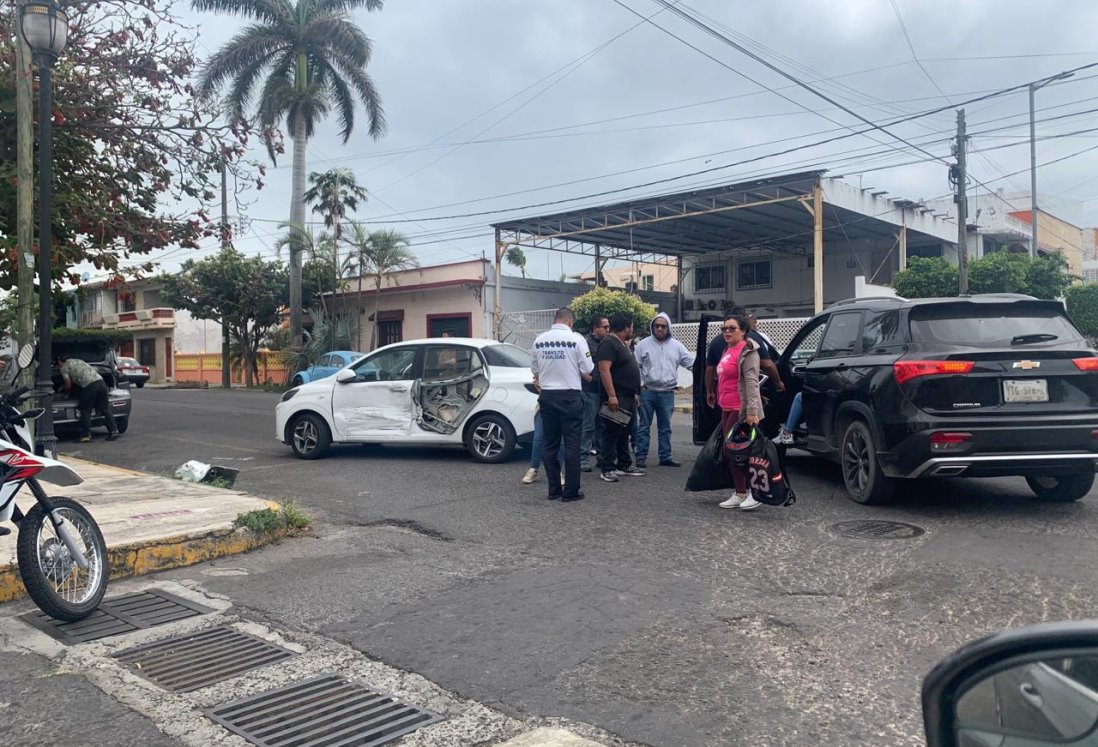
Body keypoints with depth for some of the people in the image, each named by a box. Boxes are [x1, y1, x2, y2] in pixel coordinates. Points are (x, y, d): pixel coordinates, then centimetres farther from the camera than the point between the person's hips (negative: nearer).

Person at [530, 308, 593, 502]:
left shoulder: (539, 339, 1)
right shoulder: (576, 339, -10)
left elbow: (535, 370, 10)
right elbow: (587, 370, -6)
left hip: (547, 396, 4)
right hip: (570, 396, -4)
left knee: (550, 443, 11)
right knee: (571, 444, 2)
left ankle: (553, 489, 15)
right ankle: (571, 491, 5)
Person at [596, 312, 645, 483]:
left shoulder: (623, 344, 18)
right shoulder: (608, 344, -14)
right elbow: (604, 370, -23)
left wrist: (635, 393, 22)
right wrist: (611, 395, -28)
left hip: (629, 398, 10)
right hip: (616, 399, -10)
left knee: (624, 434, 15)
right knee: (612, 433, -6)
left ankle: (625, 465, 23)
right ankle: (607, 469, -3)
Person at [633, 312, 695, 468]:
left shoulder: (676, 346, 7)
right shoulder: (643, 344, 0)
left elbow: (691, 362, 4)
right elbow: (635, 366, 1)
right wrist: (640, 384, -6)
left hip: (667, 392, 3)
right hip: (647, 391, -2)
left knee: (665, 427, 10)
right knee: (644, 426, 3)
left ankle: (665, 457, 17)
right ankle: (641, 456, 9)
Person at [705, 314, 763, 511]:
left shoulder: (747, 351, -11)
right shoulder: (727, 351, 16)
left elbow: (751, 382, -20)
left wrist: (752, 411, -28)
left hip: (741, 410, -9)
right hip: (727, 410, 9)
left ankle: (753, 492, 4)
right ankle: (740, 493, 18)